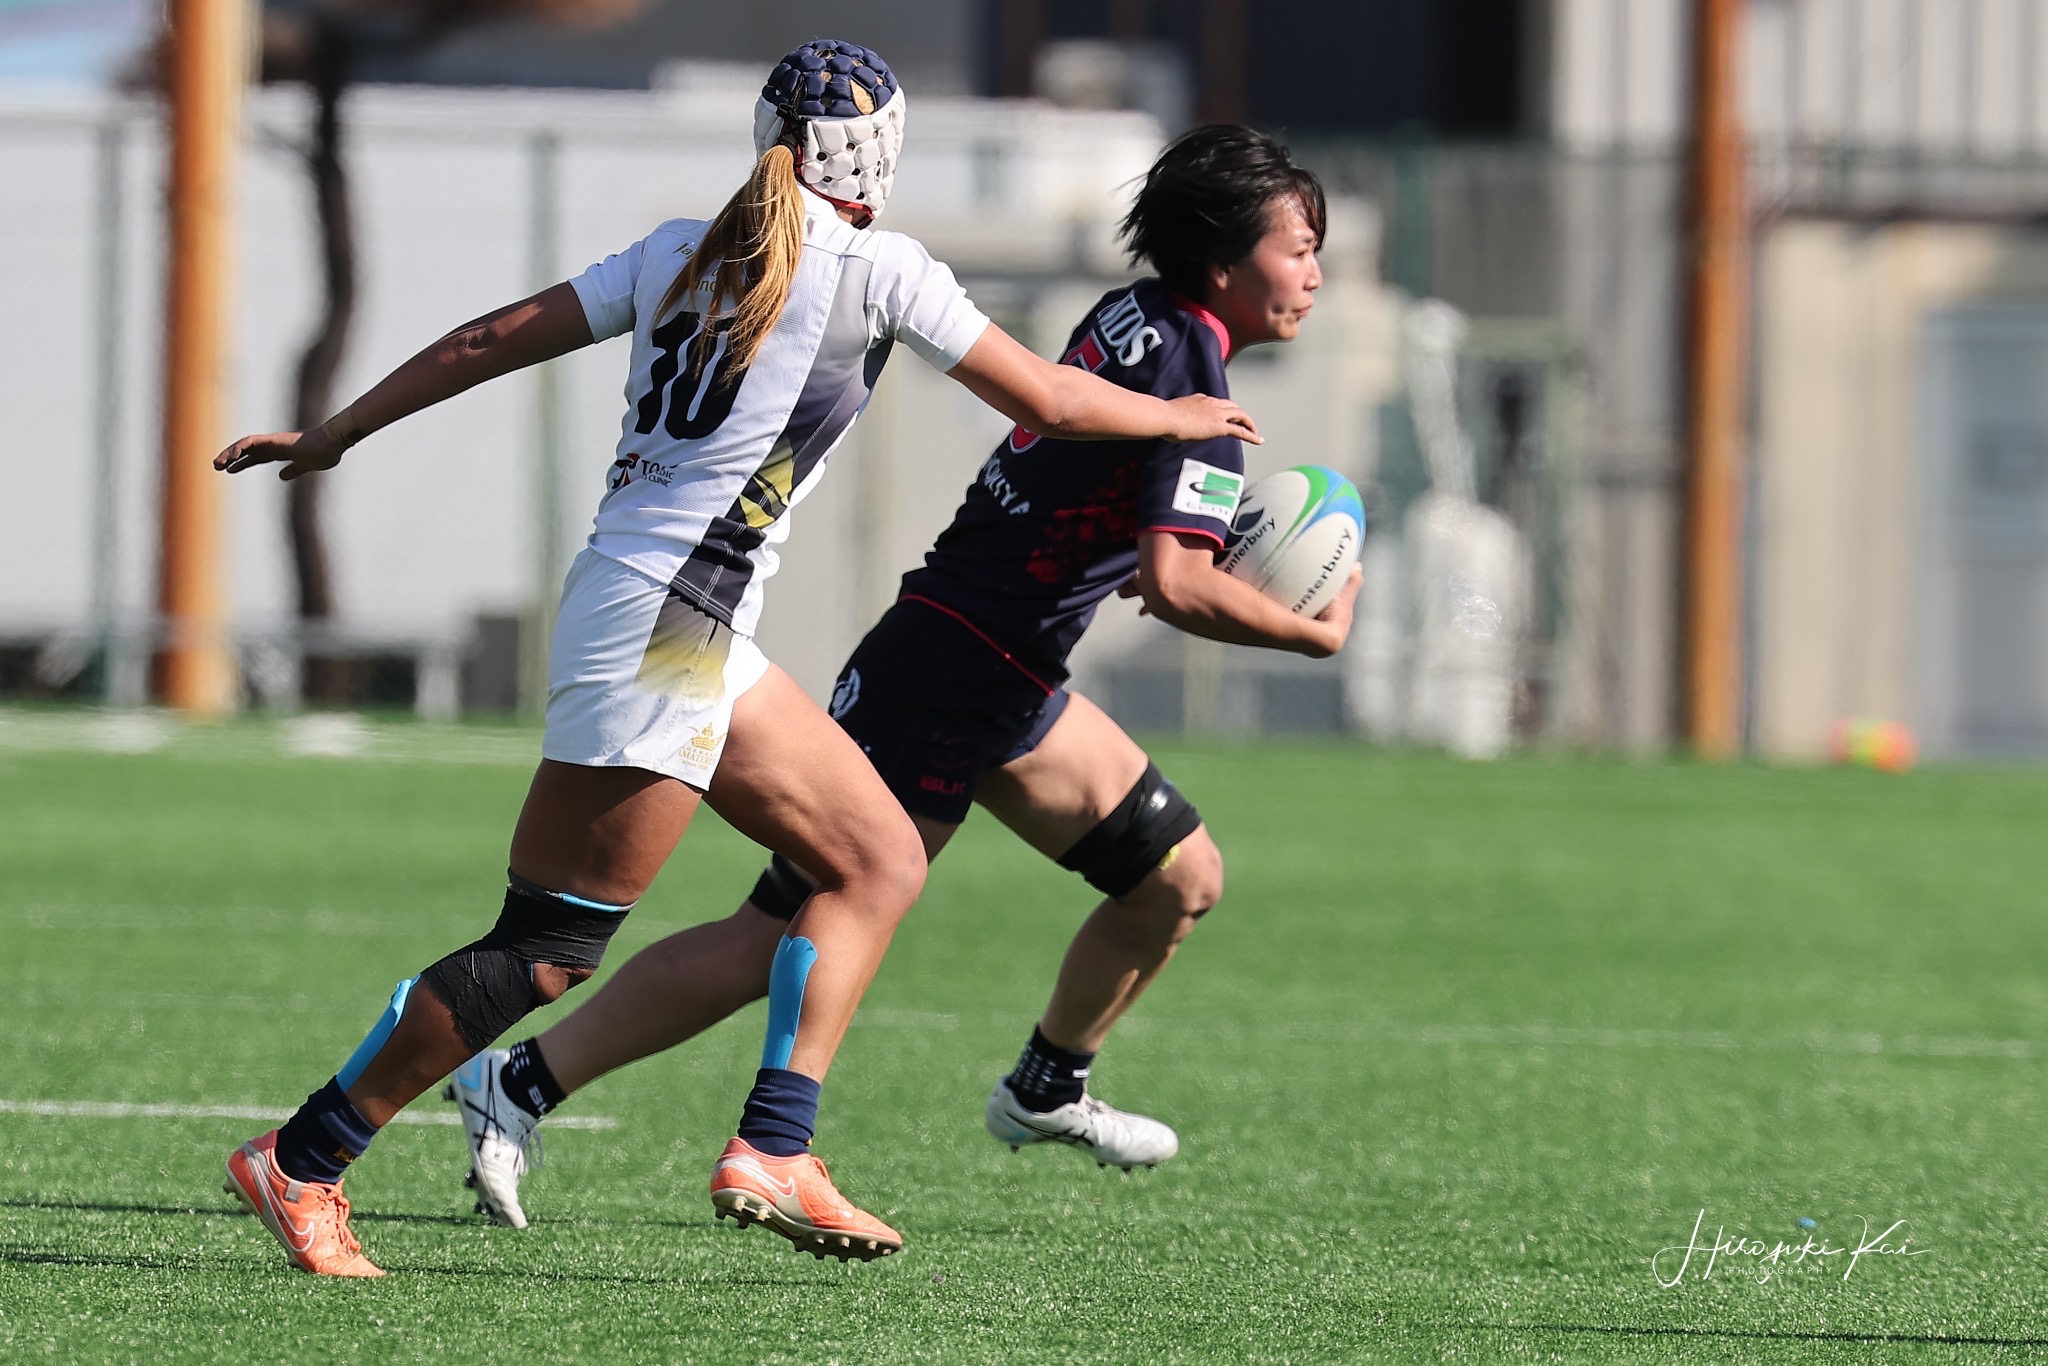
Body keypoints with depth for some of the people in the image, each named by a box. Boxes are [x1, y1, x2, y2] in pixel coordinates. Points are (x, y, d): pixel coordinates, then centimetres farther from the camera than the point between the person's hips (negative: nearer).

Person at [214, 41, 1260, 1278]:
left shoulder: (685, 250, 13)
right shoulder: (875, 271, -6)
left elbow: (490, 341, 15)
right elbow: (1050, 401, 2)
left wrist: (335, 434, 24)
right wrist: (1179, 418, 20)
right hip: (659, 627, -9)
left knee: (882, 860, 11)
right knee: (550, 951, -6)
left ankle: (774, 1152, 4)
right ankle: (299, 1164, -1)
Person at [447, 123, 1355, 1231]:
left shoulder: (1133, 319, 9)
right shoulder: (1193, 378, -18)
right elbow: (1176, 584, -26)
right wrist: (1316, 631, -13)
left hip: (1008, 682, 10)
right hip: (947, 681, -10)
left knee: (1182, 879, 17)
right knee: (785, 945, -8)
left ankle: (1047, 1090, 36)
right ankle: (519, 1084, -4)